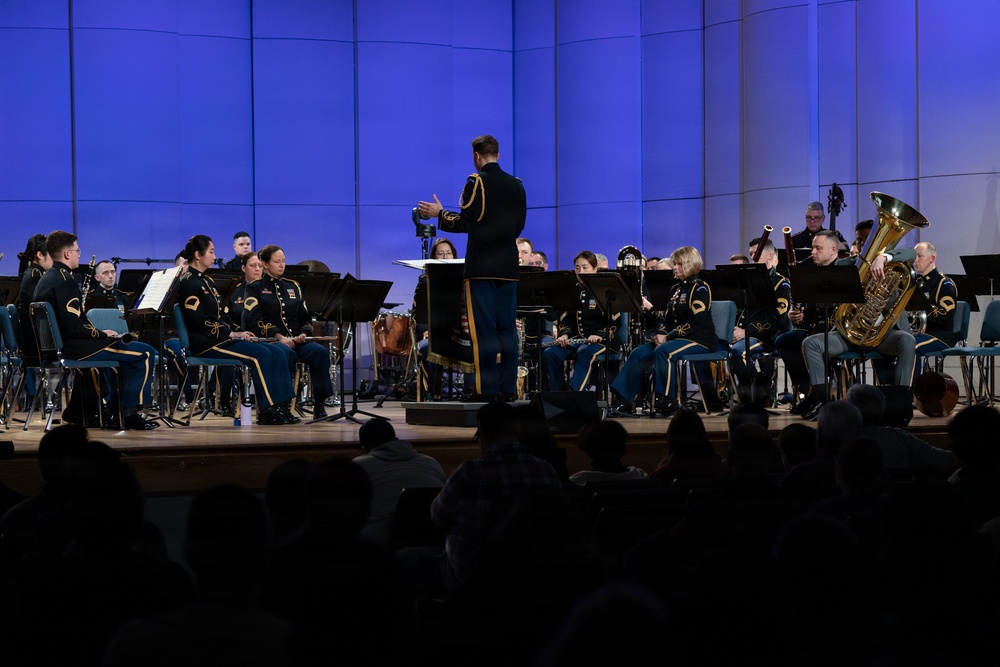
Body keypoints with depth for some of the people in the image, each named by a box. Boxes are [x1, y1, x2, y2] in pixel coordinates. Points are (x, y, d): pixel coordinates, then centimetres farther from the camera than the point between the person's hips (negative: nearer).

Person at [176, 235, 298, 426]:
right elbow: (199, 320, -18)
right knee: (260, 354, -25)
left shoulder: (207, 281, 21)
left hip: (222, 338, 9)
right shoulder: (188, 283, -10)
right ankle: (266, 411, -20)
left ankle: (281, 406, -12)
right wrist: (231, 333, -17)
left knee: (276, 353, -6)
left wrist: (239, 331, 5)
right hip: (206, 344, -9)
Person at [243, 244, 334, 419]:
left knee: (320, 351, -28)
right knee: (287, 353, -40)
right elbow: (254, 319, -9)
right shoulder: (255, 288, 5)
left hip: (295, 340, 5)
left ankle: (319, 404, -24)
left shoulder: (293, 286, 21)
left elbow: (305, 317, 19)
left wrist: (304, 333, -4)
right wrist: (279, 336, -20)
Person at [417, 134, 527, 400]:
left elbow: (465, 223, -13)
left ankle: (488, 390, -6)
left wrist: (439, 214, 2)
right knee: (507, 328, 7)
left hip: (482, 267, -6)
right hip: (508, 266, 6)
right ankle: (509, 388, 7)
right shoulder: (516, 185, 10)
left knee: (484, 329, -4)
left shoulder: (477, 183, -8)